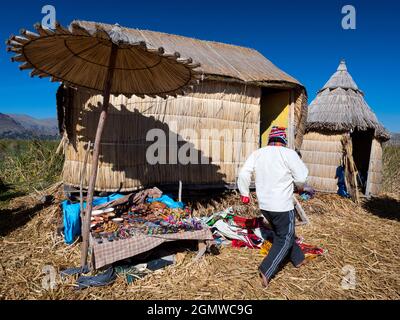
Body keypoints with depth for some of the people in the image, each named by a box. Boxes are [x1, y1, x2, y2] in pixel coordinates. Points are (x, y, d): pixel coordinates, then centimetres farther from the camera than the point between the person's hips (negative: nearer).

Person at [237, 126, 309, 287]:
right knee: (284, 239, 10)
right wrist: (300, 187, 10)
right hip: (282, 206, -6)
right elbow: (302, 176, -13)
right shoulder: (288, 153, -14)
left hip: (264, 205, 6)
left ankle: (298, 259, 43)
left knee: (283, 233, 25)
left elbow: (243, 174, -4)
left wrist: (244, 193, 7)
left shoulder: (257, 153, 1)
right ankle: (266, 271, 2)